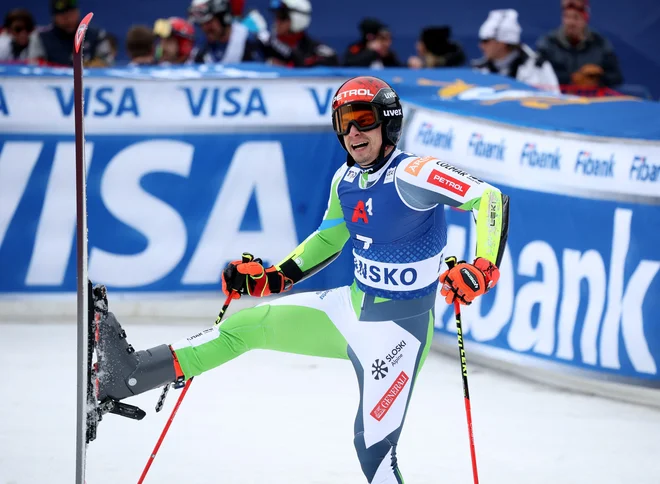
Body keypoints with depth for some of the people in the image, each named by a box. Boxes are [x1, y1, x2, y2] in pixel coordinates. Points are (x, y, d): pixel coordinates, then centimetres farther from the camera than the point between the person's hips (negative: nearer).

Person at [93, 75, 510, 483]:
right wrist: (272, 278, 10)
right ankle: (129, 374, 11)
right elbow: (328, 240, 18)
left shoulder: (411, 175, -22)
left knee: (374, 449, -8)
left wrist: (484, 269, -40)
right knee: (250, 324, 6)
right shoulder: (346, 180, 1)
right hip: (351, 308, 8)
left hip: (398, 329, -8)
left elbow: (492, 199, -27)